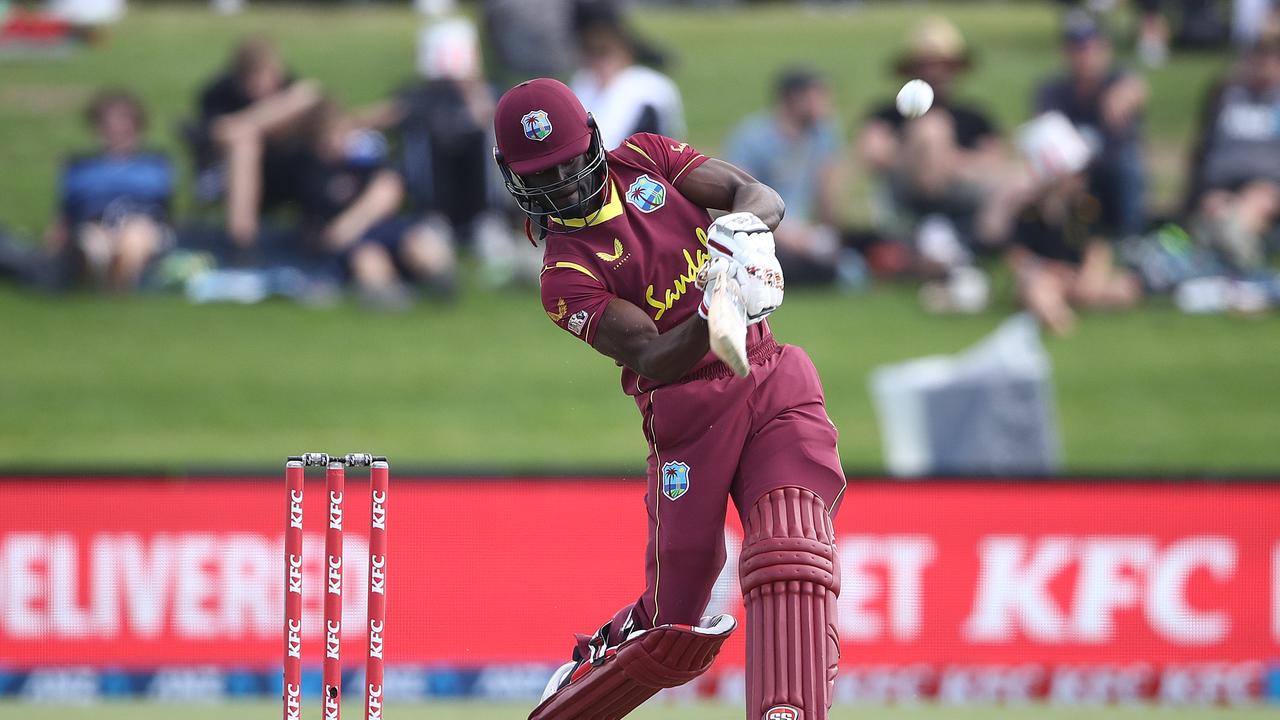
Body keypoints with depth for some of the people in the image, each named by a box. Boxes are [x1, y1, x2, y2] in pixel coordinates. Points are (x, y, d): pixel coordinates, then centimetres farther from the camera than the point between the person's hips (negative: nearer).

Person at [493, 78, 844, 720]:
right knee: (673, 631, -1)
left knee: (790, 562, -21)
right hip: (688, 415, -3)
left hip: (774, 383, 3)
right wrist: (713, 315, -34)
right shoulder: (566, 276, -3)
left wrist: (745, 226, -23)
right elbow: (651, 358, -16)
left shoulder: (643, 159, 10)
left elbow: (761, 196, 0)